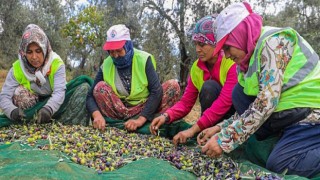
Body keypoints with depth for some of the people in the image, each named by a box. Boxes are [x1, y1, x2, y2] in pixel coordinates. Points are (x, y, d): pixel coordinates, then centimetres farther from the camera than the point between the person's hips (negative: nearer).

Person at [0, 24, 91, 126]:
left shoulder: (56, 63, -17)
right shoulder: (17, 68, -12)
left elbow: (59, 92, -29)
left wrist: (48, 109, -51)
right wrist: (13, 111, -42)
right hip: (33, 107, 1)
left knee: (84, 87, -22)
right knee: (19, 92, -26)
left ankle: (68, 126, -39)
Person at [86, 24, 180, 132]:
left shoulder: (143, 59, -11)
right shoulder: (106, 66, -6)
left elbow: (156, 91, -21)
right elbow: (91, 96, -9)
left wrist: (140, 120, -32)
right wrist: (97, 115, -32)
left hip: (144, 110, -1)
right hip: (121, 111, 1)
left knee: (173, 85, -23)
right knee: (100, 87, -22)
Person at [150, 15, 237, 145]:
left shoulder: (232, 62, -22)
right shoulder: (197, 67, -4)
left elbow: (225, 102, -31)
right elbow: (186, 102, -4)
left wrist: (193, 129, -34)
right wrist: (166, 116, -25)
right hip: (216, 121, 4)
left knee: (210, 87, -29)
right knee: (208, 87, -26)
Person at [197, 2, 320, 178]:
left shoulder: (273, 41, -18)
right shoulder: (254, 54, 9)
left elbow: (266, 102, -26)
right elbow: (251, 107, 9)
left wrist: (225, 140, -24)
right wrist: (219, 129, 0)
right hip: (291, 113, 9)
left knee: (278, 164, -24)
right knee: (240, 92, -1)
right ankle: (277, 145, -2)